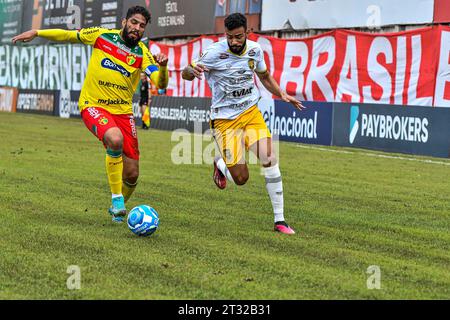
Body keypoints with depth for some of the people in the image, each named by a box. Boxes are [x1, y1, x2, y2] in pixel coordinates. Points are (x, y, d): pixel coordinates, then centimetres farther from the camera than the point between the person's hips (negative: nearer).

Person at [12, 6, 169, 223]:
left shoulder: (142, 53, -3)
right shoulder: (102, 36, -2)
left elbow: (161, 83, -15)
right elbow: (69, 35, 10)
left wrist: (163, 67, -35)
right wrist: (36, 33, 5)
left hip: (123, 111, 3)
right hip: (94, 105, -2)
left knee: (132, 175, 2)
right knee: (115, 139, -36)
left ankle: (117, 208, 35)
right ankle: (117, 199, -21)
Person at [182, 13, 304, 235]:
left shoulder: (254, 50, -1)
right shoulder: (215, 52, -15)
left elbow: (264, 76, 18)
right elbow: (186, 74, -8)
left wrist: (282, 94, 1)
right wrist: (191, 70, -33)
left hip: (251, 112, 4)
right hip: (225, 119, -4)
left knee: (270, 160, -16)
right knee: (240, 178, -7)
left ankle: (279, 220, -6)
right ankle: (219, 164, 31)